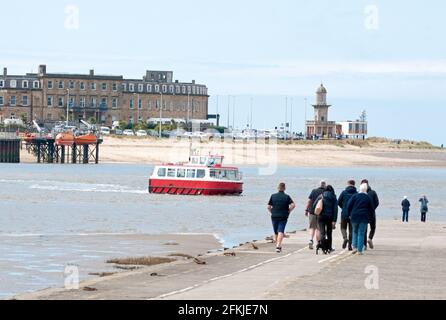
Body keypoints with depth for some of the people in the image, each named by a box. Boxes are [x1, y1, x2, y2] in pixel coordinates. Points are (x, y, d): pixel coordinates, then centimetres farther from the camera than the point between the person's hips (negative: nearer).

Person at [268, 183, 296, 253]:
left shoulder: (273, 196, 2)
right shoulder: (287, 197, -3)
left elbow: (268, 207, 0)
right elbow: (293, 205, -13)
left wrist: (272, 212, 12)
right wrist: (288, 211, 0)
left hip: (274, 216, 2)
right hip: (283, 217, -2)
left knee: (276, 232, 16)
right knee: (280, 232, -8)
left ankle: (277, 245, 27)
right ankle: (278, 246, -23)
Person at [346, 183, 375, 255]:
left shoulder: (354, 196, -1)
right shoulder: (368, 198, 2)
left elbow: (349, 205, -2)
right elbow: (371, 209, 5)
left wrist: (348, 214, 8)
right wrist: (369, 217, 16)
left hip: (354, 217, 0)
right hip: (364, 218, 0)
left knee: (355, 232, 16)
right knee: (361, 233, 2)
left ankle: (354, 247, 2)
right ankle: (360, 250, 0)